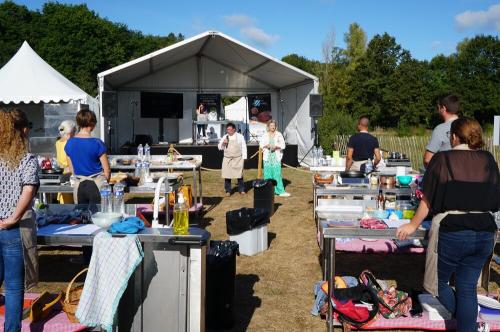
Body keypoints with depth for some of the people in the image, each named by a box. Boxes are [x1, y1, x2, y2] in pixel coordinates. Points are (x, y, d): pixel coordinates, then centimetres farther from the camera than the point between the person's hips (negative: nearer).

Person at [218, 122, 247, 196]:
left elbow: (244, 147, 4)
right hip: (227, 159, 2)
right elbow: (220, 147, 10)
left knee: (239, 175, 3)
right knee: (227, 175, 2)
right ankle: (228, 191, 13)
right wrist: (223, 143, -10)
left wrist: (244, 157, -1)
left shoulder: (240, 136, 2)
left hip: (238, 159, -2)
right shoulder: (225, 137, 7)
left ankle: (241, 190, 15)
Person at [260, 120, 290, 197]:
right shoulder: (265, 135, 9)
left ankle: (280, 191, -7)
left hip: (276, 156, -2)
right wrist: (266, 146, -11)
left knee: (277, 173, -8)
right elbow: (261, 144, 9)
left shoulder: (279, 134, 5)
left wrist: (276, 146, -15)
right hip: (267, 156, 2)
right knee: (267, 173, 0)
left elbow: (282, 145, 3)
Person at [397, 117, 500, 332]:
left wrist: (413, 225, 8)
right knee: (467, 288, 14)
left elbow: (428, 200, -4)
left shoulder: (442, 159, -6)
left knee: (435, 283, 15)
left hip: (451, 231, -4)